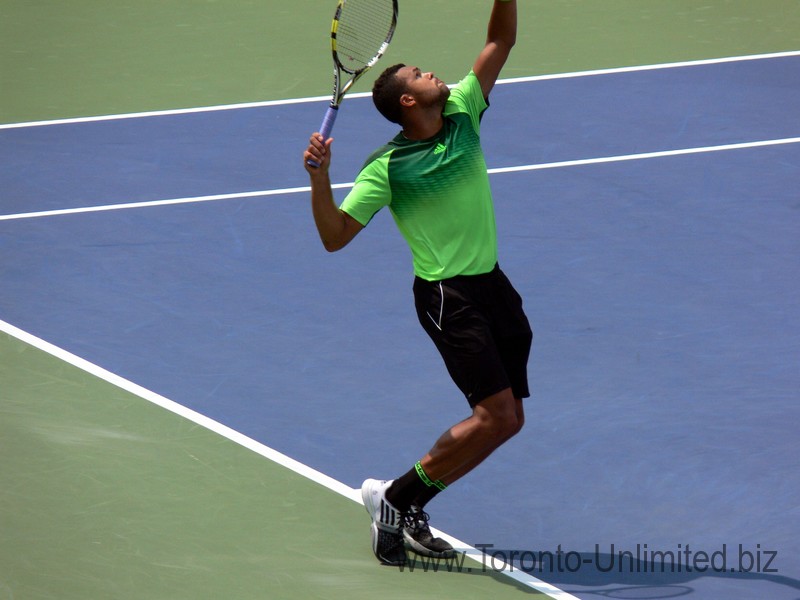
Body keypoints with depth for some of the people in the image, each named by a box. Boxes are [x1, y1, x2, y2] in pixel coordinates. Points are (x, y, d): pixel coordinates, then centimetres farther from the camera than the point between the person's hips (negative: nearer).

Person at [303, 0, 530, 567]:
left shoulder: (462, 113, 5)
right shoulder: (387, 168, -12)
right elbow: (334, 236, -14)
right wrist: (319, 177, -29)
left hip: (492, 284, 7)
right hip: (447, 295, -7)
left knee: (508, 419, 5)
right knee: (495, 414, -16)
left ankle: (405, 508, 13)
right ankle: (395, 496, -2)